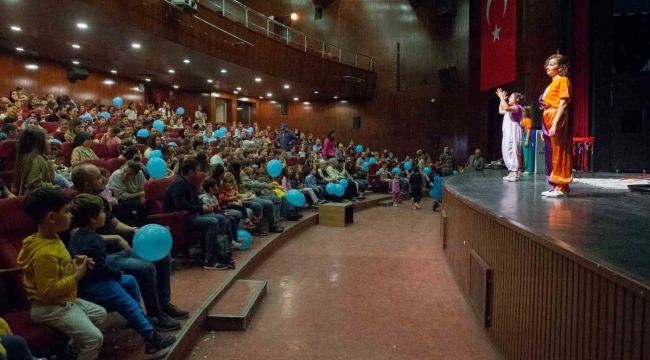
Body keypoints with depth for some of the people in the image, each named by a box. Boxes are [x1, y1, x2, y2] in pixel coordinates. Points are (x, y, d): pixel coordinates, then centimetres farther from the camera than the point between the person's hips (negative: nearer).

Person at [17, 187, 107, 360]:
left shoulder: (52, 239, 4)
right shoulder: (45, 253, -29)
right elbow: (47, 291, -30)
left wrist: (74, 264, 4)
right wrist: (76, 277, -23)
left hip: (65, 301, 10)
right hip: (51, 308, -10)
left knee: (100, 314, 23)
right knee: (94, 338, -17)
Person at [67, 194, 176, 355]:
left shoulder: (77, 236, 9)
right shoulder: (93, 240, -24)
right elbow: (102, 268, -24)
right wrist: (118, 273, -6)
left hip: (90, 279, 11)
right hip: (93, 285, -11)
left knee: (130, 281, 22)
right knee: (129, 305, -9)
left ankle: (137, 319, 33)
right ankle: (152, 339, -7)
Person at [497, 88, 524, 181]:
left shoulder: (518, 107, -7)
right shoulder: (510, 109, 20)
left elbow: (506, 108, -24)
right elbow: (501, 111, 29)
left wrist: (501, 97, -16)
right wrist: (502, 99, 22)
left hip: (513, 132, -10)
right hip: (508, 133, 10)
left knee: (513, 151, -14)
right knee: (508, 152, 7)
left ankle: (515, 174, -17)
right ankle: (512, 173, 9)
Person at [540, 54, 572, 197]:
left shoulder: (563, 80, -4)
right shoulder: (552, 83, 22)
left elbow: (563, 104, -14)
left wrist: (555, 124, -23)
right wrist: (545, 127, 18)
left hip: (557, 121, -9)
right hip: (549, 121, 9)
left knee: (558, 154, -9)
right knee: (551, 155, 8)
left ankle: (561, 187, -7)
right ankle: (555, 186, 12)